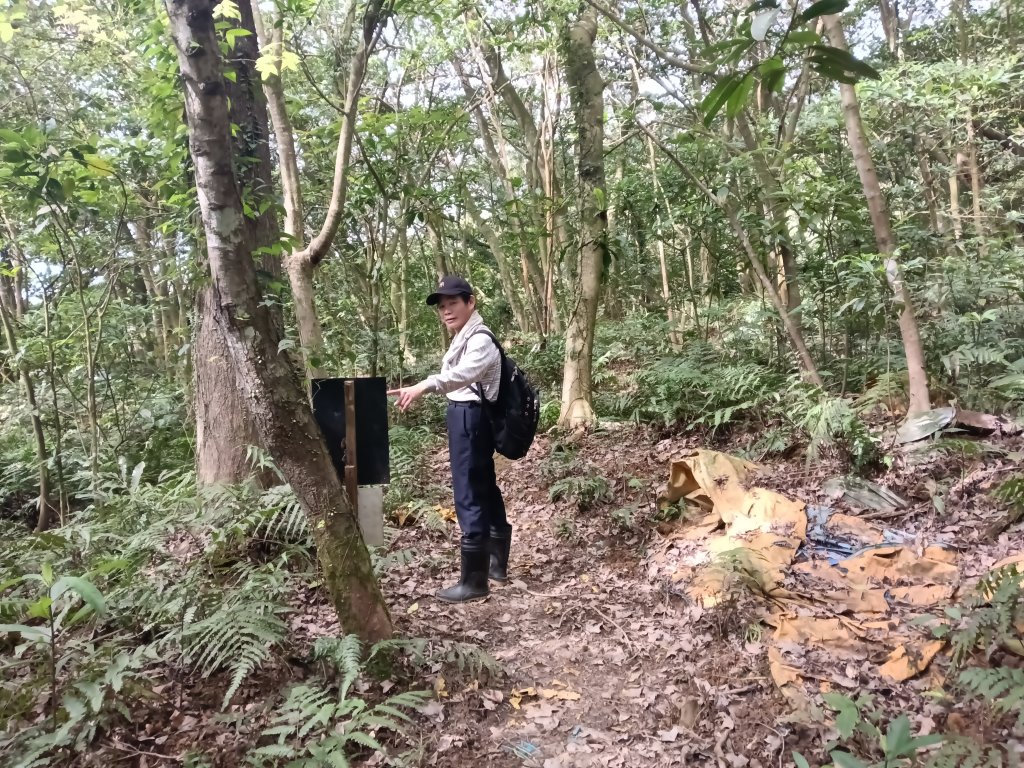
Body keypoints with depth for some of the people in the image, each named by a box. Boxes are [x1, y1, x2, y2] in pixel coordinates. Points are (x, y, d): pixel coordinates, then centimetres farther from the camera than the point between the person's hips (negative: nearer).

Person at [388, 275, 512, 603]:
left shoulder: (480, 339, -20)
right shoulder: (465, 337, 14)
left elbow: (462, 374, -40)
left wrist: (424, 385, -55)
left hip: (471, 418, -11)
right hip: (466, 416, 11)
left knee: (470, 498, -6)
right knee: (485, 490, 19)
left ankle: (474, 581, 4)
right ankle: (496, 563, 33)